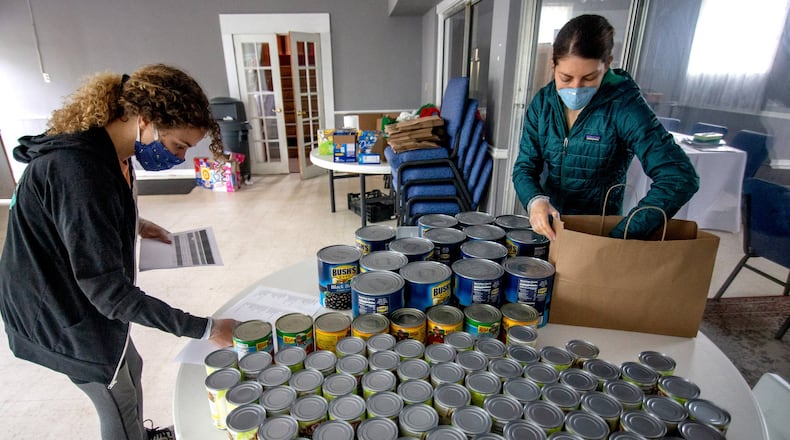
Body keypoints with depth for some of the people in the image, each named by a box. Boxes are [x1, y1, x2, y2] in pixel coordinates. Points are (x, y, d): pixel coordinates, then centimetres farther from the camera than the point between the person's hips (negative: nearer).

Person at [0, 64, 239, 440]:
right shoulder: (82, 171, -35)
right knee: (120, 402, 11)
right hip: (60, 311, -9)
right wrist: (204, 329, -30)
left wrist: (132, 224, 1)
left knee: (128, 368, 27)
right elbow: (109, 291, -33)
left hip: (80, 293, 9)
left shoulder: (106, 150, -6)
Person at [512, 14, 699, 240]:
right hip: (548, 226, 4)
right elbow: (525, 166, -5)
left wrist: (619, 236, -33)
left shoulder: (623, 105, -17)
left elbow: (680, 177, -24)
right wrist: (534, 201, -27)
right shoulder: (543, 102, -5)